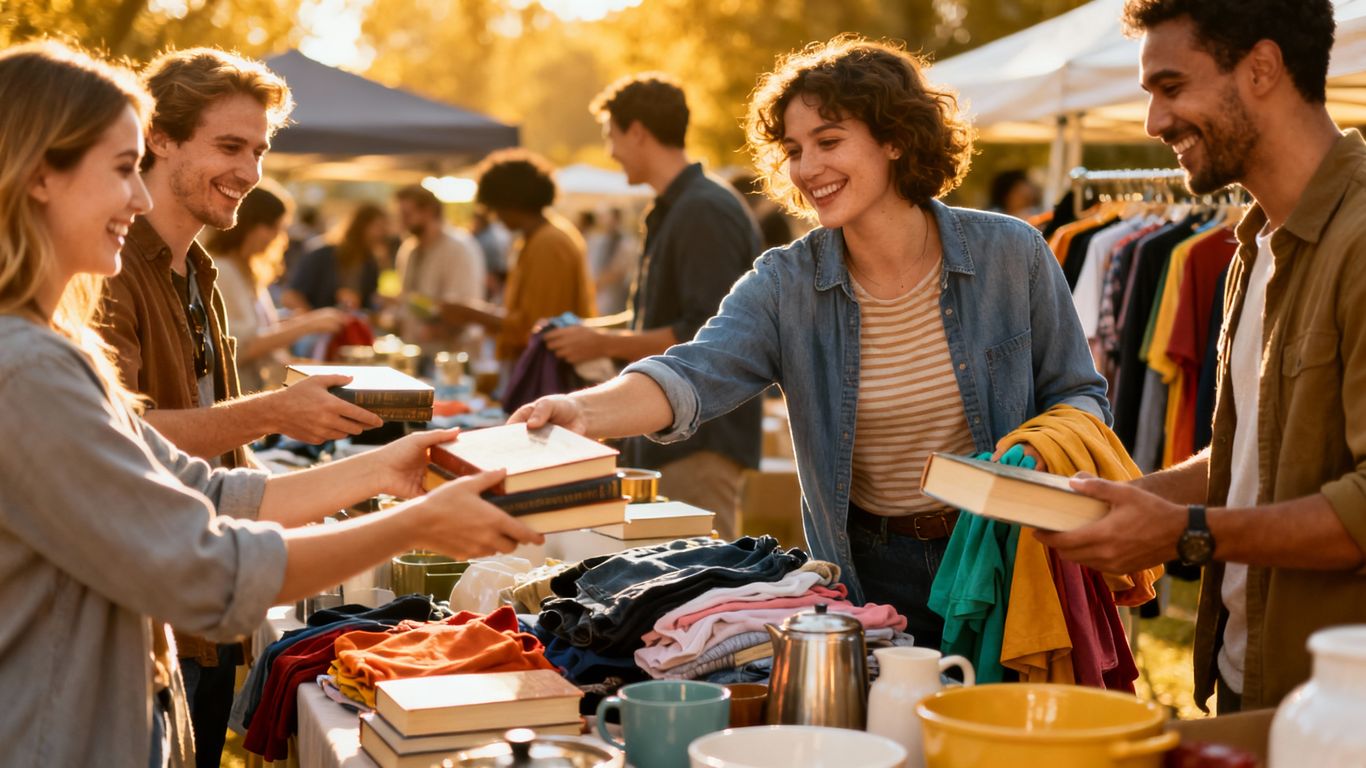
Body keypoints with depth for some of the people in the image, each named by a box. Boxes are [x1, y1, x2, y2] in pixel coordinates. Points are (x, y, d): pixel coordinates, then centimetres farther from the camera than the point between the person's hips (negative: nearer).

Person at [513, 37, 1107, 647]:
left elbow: (1080, 396, 3)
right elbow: (694, 375, -22)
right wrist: (583, 412, -42)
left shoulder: (1010, 254, -6)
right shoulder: (785, 286, -5)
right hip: (870, 582, 0)